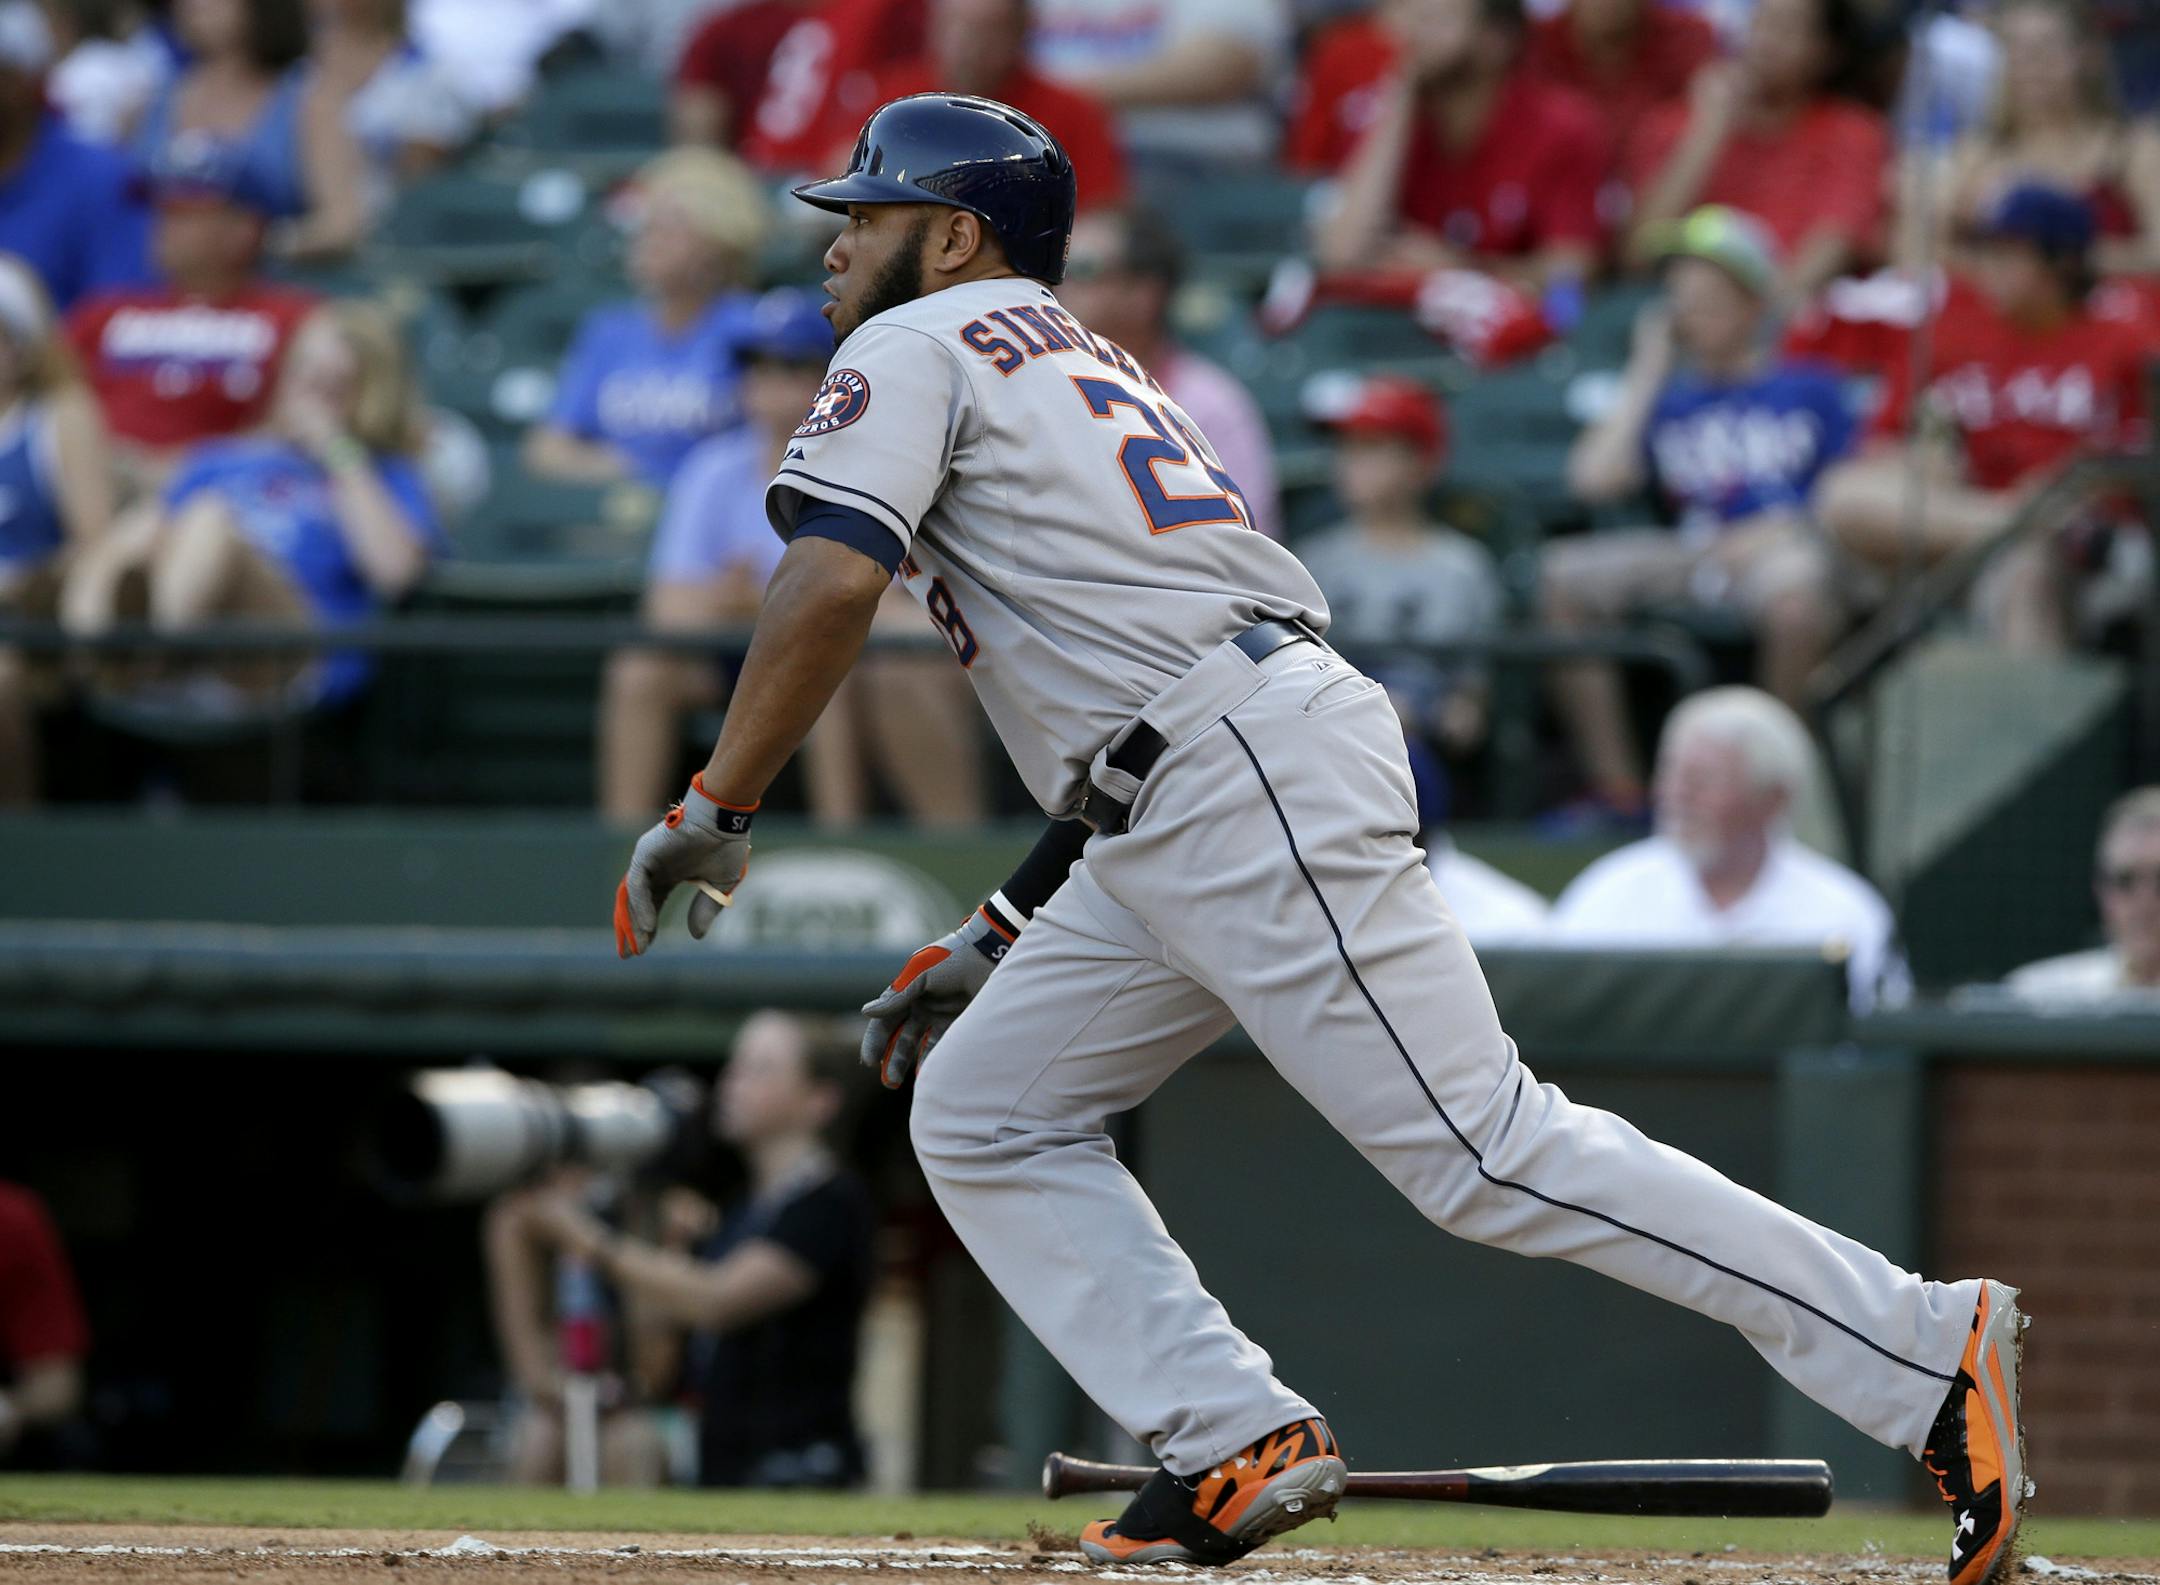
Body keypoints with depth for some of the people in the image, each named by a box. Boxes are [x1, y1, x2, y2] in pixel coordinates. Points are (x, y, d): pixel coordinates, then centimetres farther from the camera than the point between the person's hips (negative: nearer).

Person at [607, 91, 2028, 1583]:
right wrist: (999, 939, 29)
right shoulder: (1084, 362, 31)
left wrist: (712, 813, -5)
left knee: (1484, 1151, -14)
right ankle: (1237, 1443, 1)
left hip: (1252, 784, -10)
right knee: (980, 1111, 13)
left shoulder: (918, 347, 4)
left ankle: (1927, 1353, -18)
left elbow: (832, 584, -14)